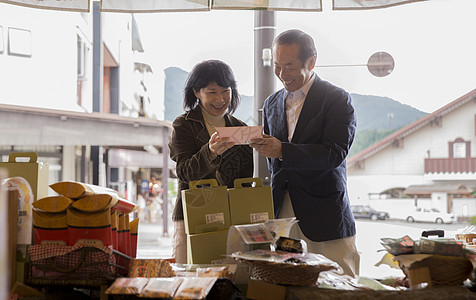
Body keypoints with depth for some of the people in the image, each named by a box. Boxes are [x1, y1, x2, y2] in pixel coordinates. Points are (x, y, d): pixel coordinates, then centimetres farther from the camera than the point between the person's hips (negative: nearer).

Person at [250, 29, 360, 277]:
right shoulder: (271, 104, 16)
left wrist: (282, 151, -24)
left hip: (324, 218, -4)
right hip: (281, 214, 4)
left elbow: (335, 154, -15)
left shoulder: (336, 99, -3)